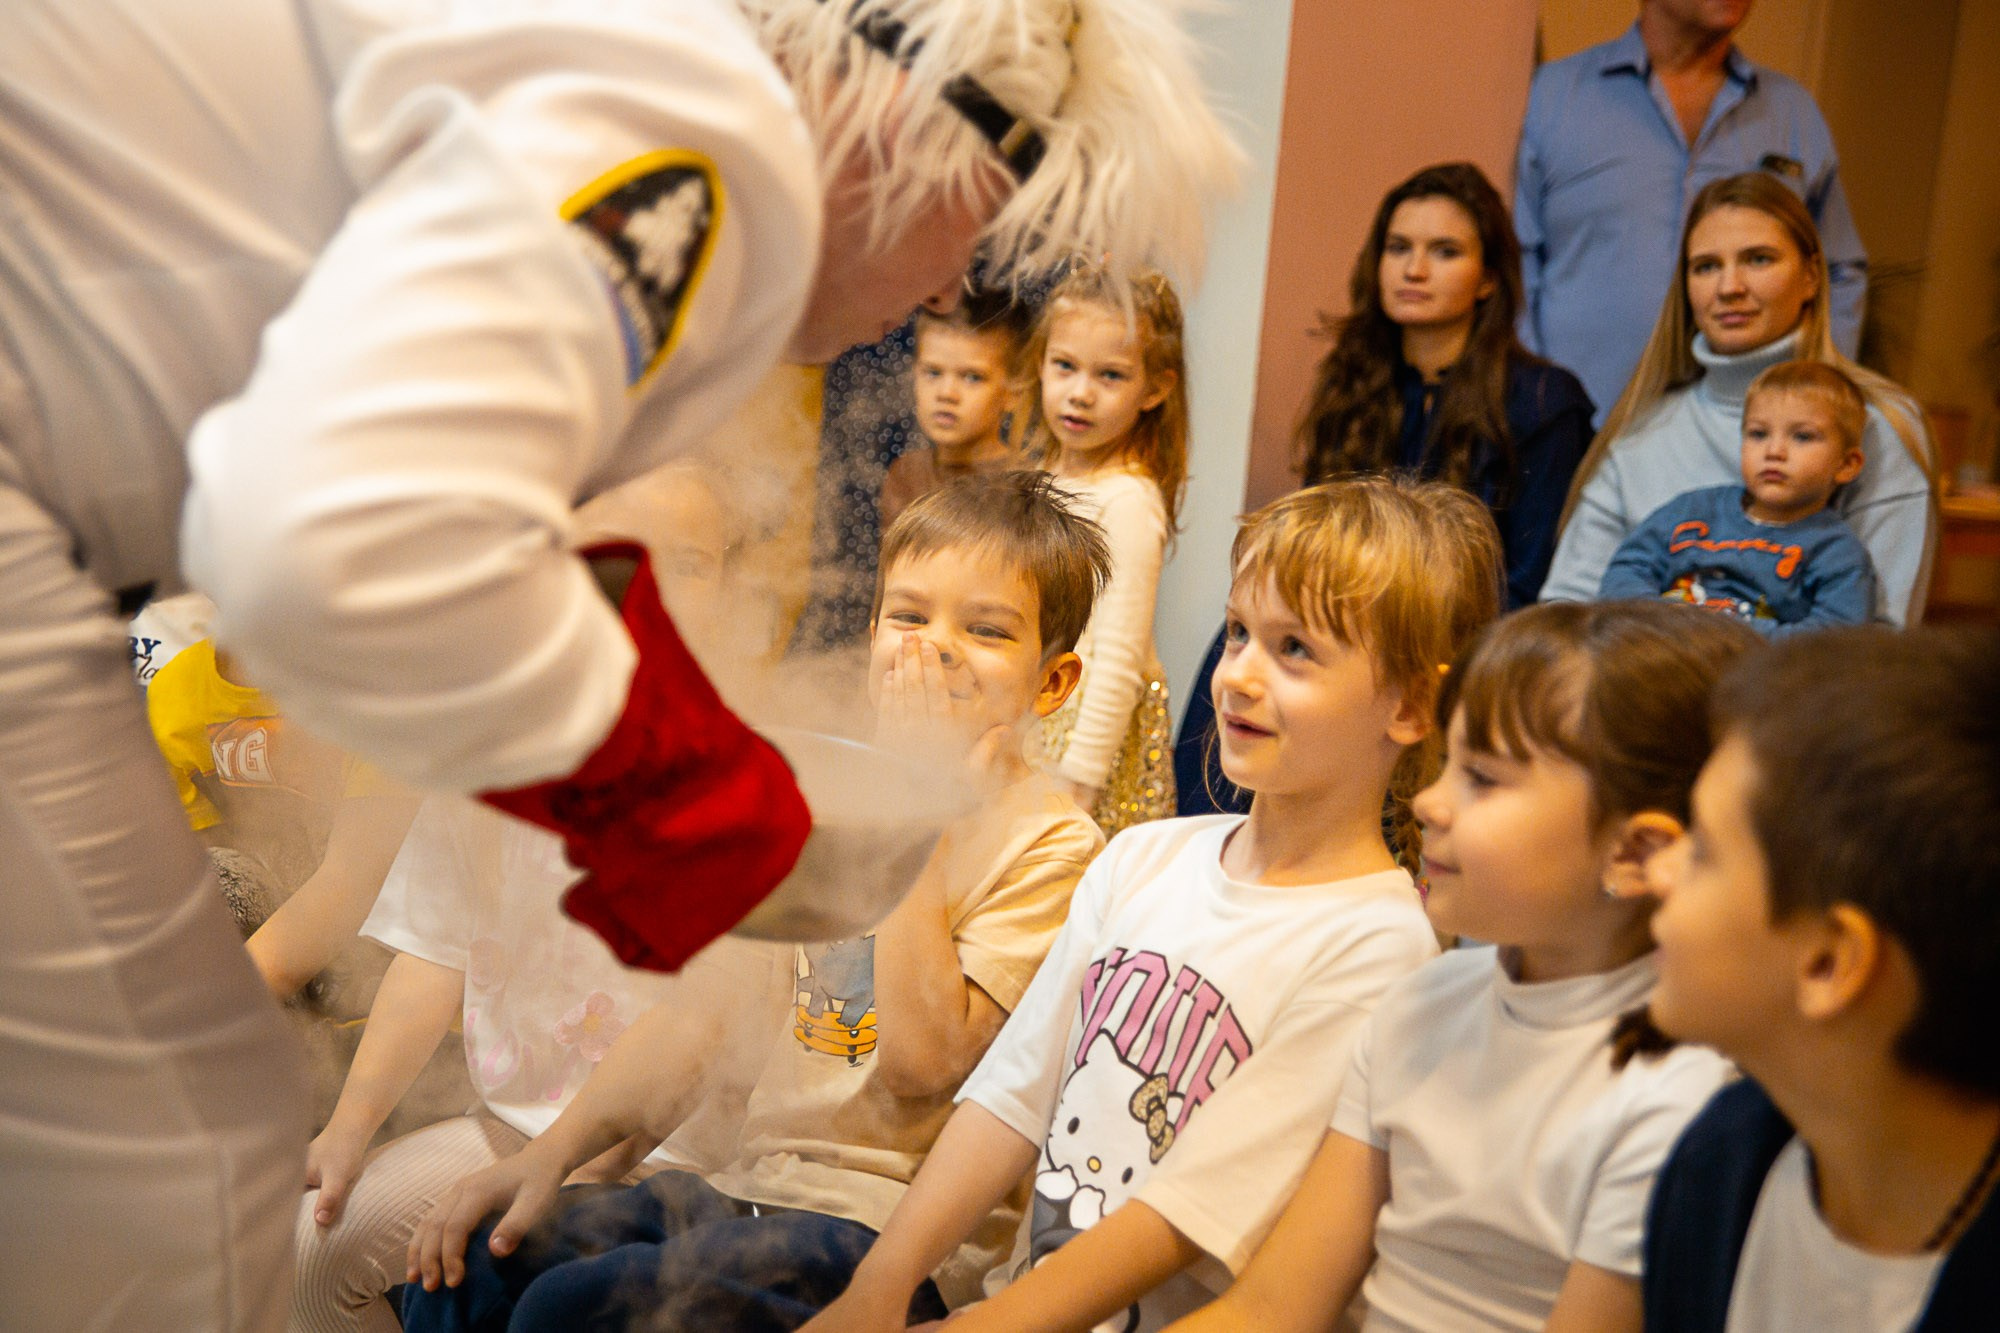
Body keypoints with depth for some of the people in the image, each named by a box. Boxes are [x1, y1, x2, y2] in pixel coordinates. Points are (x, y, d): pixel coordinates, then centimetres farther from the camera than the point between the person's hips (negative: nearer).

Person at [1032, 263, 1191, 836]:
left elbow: (1118, 661, -20)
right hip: (1033, 715, 8)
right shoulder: (1050, 476, 8)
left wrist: (1078, 778, -20)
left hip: (1098, 724, -8)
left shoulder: (1129, 500, -18)